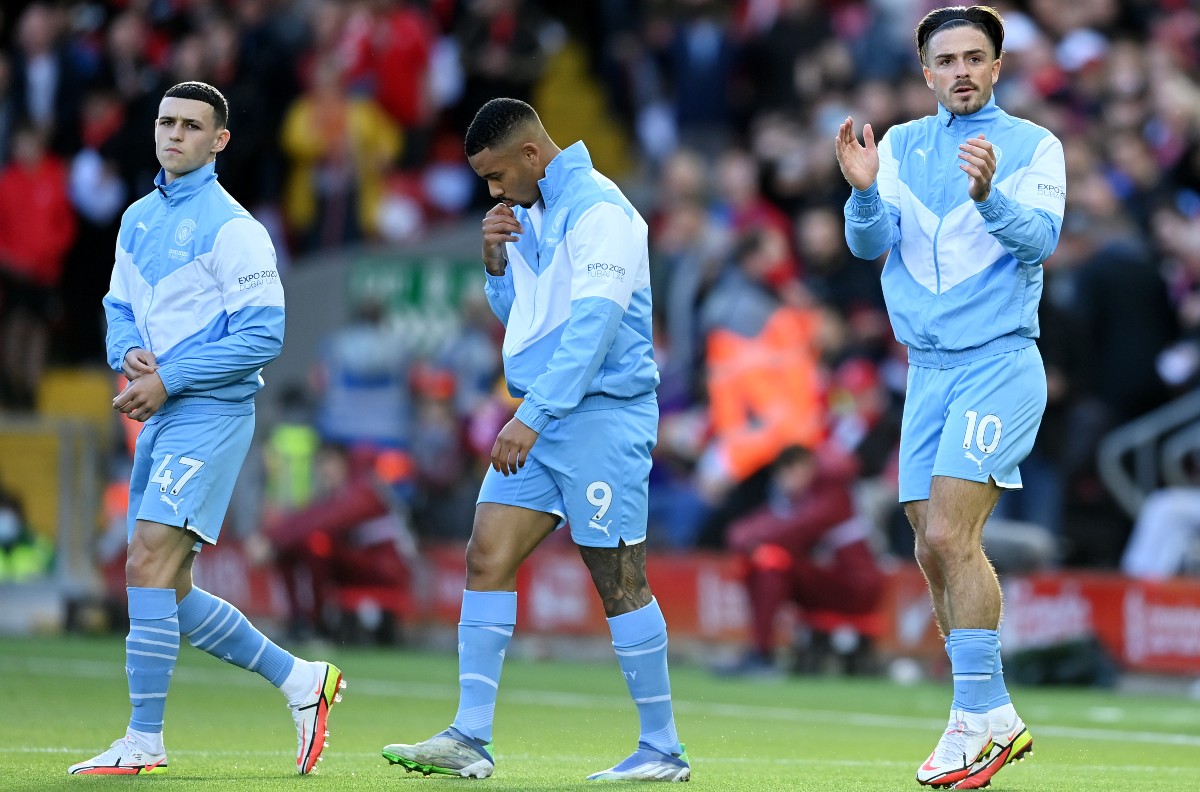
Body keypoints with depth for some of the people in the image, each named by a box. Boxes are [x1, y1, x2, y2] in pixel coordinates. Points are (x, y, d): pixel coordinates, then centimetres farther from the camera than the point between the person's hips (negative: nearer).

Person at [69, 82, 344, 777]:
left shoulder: (230, 227, -10)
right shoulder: (139, 219, 14)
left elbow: (263, 335, -15)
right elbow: (120, 306, 23)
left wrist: (169, 379, -17)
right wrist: (129, 353, -1)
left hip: (209, 412, -9)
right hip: (160, 416, 9)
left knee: (149, 568, -16)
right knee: (169, 592, 10)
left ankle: (145, 744, -12)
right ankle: (300, 680, 22)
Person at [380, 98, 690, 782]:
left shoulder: (599, 212, -15)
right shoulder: (530, 213, 14)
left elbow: (592, 326, -24)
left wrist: (531, 417, -27)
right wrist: (497, 258, 5)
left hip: (601, 414, -9)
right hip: (542, 420, 9)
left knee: (619, 580, -5)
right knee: (487, 558, 0)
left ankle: (663, 749, 4)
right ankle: (471, 738, -1)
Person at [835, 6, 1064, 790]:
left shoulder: (1034, 146, -2)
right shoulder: (901, 146, 10)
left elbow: (1041, 239, -17)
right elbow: (871, 243, -1)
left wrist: (988, 195, -35)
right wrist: (864, 193, -21)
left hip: (1000, 365, -6)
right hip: (928, 373, 6)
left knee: (949, 536, -18)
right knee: (935, 556, 5)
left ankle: (979, 716, -16)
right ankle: (995, 722, 15)